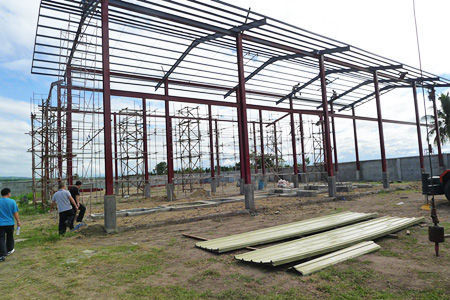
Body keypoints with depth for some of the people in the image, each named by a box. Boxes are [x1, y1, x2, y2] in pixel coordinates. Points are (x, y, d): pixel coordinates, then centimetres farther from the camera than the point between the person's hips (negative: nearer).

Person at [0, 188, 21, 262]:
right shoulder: (12, 201, -9)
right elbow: (15, 213, -6)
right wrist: (18, 221, 4)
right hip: (10, 223, 0)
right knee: (10, 237, 19)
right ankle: (9, 250, 34)